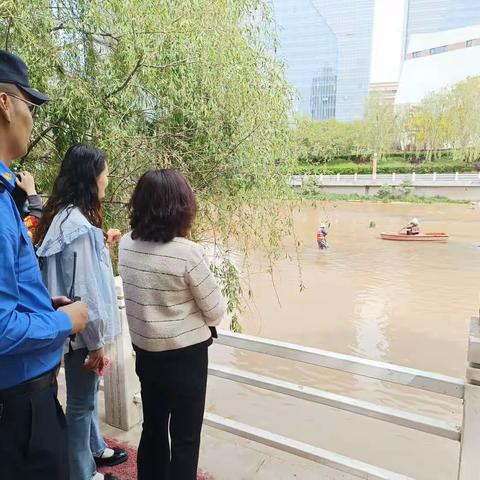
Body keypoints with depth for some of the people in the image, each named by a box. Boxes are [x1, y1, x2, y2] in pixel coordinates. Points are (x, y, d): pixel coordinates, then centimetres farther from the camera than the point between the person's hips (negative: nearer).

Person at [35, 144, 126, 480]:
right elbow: (83, 290, -25)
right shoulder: (78, 225, -27)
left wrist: (101, 246, 20)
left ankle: (95, 449, 47)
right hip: (82, 331, -10)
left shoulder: (66, 216, 4)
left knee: (88, 393, 26)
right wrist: (96, 342, -17)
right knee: (80, 402, 10)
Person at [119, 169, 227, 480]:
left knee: (153, 427, 24)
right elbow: (216, 311, -14)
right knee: (185, 436, 14)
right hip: (185, 355, -6)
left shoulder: (126, 245, -6)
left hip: (144, 351, 6)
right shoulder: (188, 252, -24)